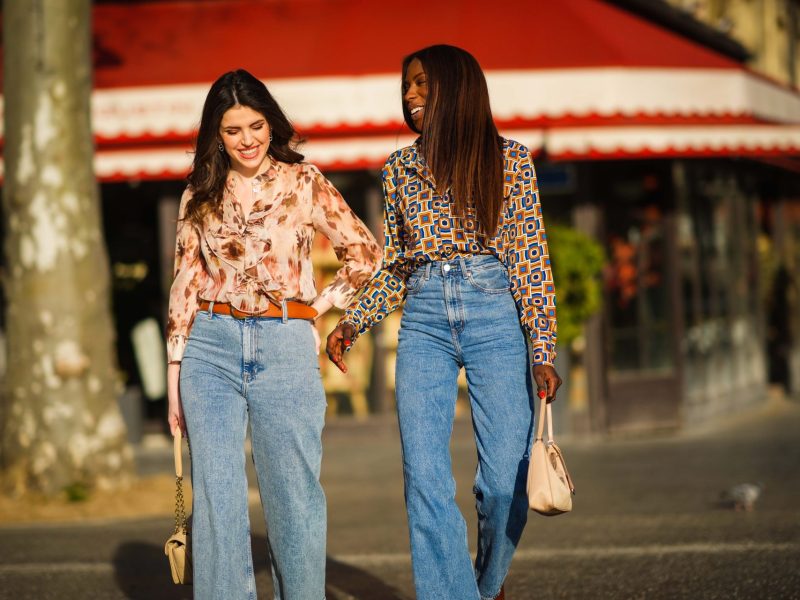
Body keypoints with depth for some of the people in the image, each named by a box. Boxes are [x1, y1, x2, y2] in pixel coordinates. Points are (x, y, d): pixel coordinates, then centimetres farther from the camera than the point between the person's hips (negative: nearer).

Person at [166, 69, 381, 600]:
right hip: (211, 347, 2)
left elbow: (365, 252, 6)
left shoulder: (303, 182, 4)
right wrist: (175, 369, 8)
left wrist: (320, 305, 3)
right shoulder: (200, 196, 11)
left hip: (285, 345, -2)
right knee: (217, 496, -2)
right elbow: (185, 284, 11)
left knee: (294, 494, 1)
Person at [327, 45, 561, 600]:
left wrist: (543, 350, -7)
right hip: (424, 323, 3)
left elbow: (531, 260, 0)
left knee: (506, 479, -3)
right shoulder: (400, 169, 12)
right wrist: (353, 323, 4)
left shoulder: (508, 159, 2)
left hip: (495, 317, -3)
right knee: (425, 480, -8)